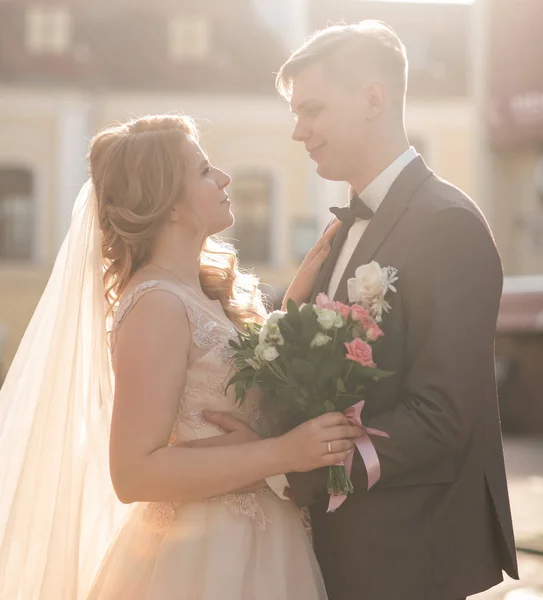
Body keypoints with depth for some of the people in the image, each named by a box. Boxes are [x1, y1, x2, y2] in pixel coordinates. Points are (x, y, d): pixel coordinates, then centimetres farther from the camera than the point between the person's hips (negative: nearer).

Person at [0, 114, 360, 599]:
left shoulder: (203, 291, 6)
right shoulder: (157, 305, -20)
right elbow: (134, 473, -24)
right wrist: (284, 454, -25)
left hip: (251, 545, 9)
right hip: (206, 559, -9)